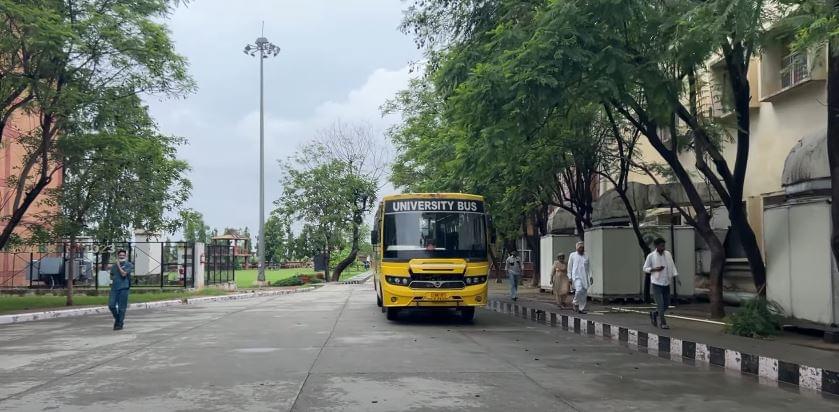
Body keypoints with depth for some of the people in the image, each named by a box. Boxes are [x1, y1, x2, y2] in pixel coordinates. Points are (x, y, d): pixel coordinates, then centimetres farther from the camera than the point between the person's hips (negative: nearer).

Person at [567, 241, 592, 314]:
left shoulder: (586, 256, 15)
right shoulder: (572, 255, 7)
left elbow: (589, 267, 16)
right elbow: (569, 267, 7)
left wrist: (590, 277, 6)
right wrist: (570, 277, 1)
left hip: (584, 277, 4)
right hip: (576, 276, -4)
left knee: (584, 293, 0)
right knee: (579, 289, -24)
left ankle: (581, 308, 9)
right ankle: (575, 303, 0)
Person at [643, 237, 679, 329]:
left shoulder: (668, 254, 4)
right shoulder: (651, 256, -6)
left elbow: (672, 266, 9)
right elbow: (645, 269, 0)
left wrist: (675, 276, -4)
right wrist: (655, 269, -17)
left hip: (666, 283, 5)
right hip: (656, 283, -4)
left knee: (667, 304, 8)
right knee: (660, 304, -9)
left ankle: (654, 314, 32)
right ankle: (663, 323, 0)